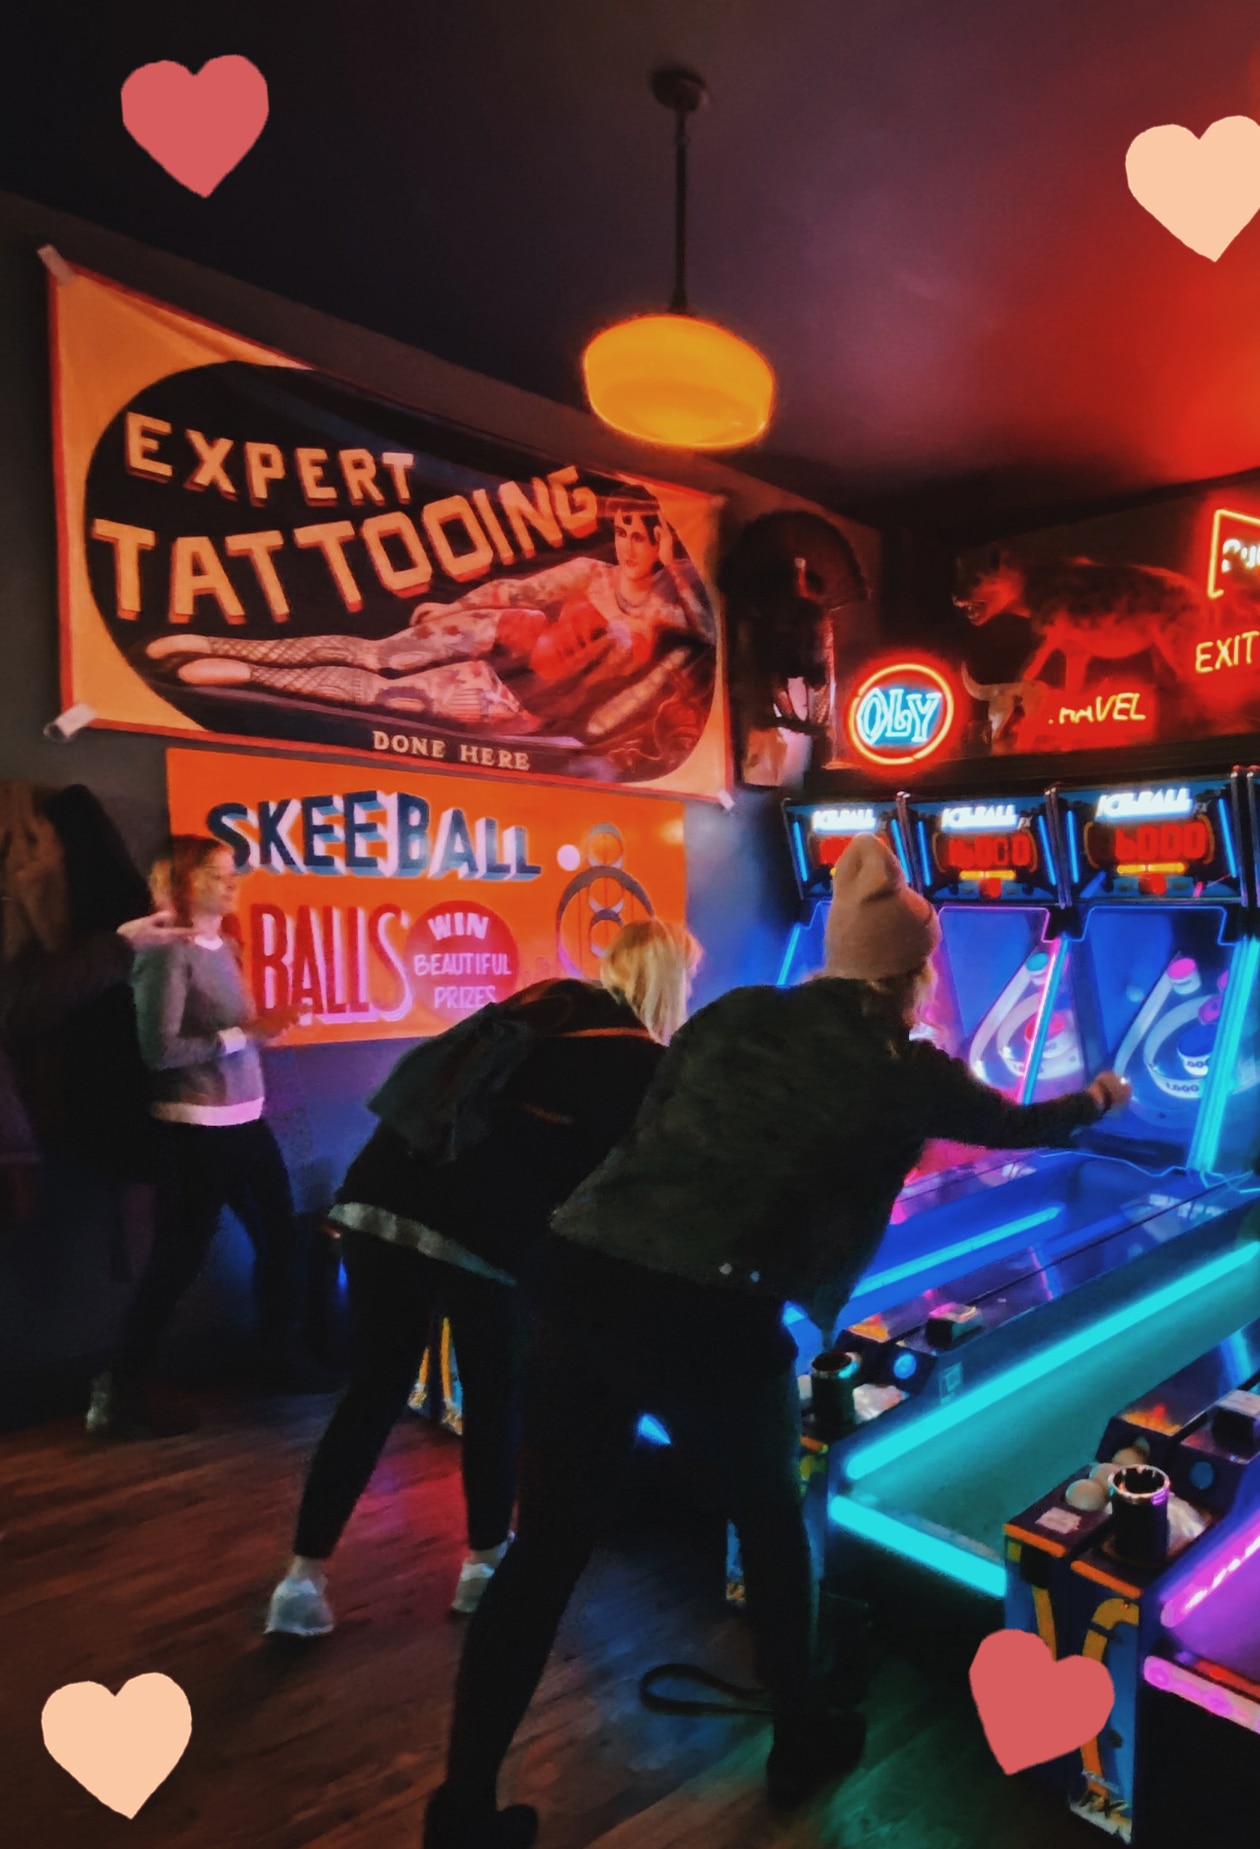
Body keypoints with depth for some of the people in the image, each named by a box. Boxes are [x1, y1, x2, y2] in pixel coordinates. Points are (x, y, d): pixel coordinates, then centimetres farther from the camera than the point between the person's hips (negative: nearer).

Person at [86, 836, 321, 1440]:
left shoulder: (224, 948, 9)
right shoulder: (167, 953, -14)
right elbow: (160, 1050, -21)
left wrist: (264, 1028, -2)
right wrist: (243, 1033, -18)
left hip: (246, 1120, 8)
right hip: (193, 1129, -8)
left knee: (280, 1234, 16)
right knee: (177, 1260, 1)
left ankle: (283, 1356, 34)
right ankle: (117, 1394, 18)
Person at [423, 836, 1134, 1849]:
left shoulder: (733, 1015, 15)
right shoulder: (900, 1068, 8)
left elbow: (648, 1135, 15)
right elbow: (1018, 1126, 27)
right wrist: (1097, 1099, 46)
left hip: (580, 1274, 4)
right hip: (707, 1318, -3)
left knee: (547, 1547, 18)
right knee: (772, 1520, 26)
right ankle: (804, 1737, 49)